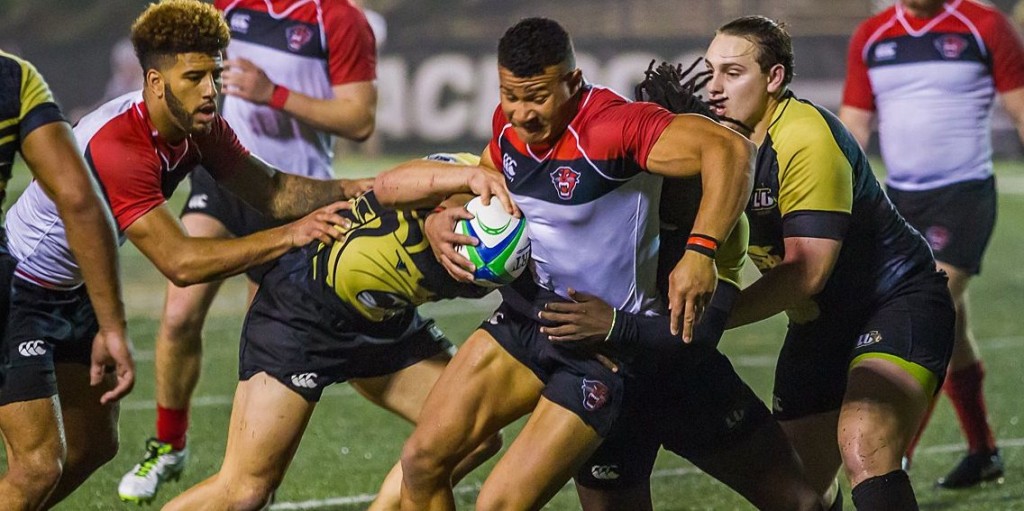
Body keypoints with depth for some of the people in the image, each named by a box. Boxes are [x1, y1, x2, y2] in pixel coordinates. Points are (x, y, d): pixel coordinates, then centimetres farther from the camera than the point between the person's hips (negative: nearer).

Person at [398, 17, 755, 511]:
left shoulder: (614, 127, -27)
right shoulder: (510, 123, -2)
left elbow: (729, 149, -36)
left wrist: (700, 253, -45)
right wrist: (440, 219, -2)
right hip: (527, 315, 8)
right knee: (422, 460, 3)